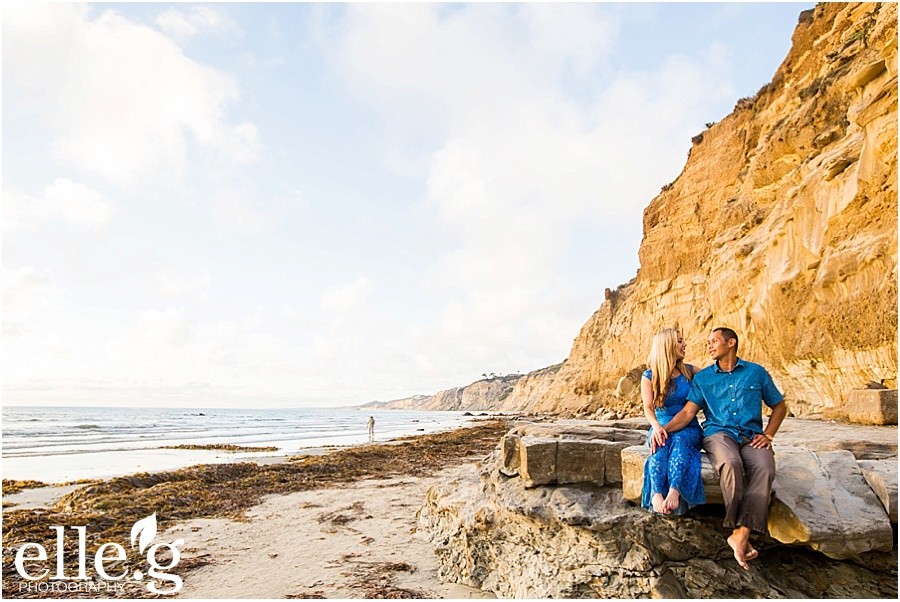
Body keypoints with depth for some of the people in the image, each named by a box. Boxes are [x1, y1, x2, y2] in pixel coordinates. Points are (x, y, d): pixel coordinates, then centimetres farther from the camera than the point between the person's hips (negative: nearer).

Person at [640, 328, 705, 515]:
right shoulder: (649, 376, 4)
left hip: (689, 429, 1)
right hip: (662, 427, -1)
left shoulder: (690, 371, 11)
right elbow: (648, 407, -5)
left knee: (680, 441, -35)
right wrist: (656, 426, -23)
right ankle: (656, 495, -53)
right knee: (660, 444, -35)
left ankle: (674, 492, -53)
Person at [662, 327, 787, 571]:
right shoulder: (703, 377, 13)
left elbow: (779, 406, 19)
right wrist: (664, 429, -14)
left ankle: (741, 533, -33)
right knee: (730, 463, -35)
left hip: (751, 436, 1)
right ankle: (740, 533, -25)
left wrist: (768, 435, 4)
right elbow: (688, 411, 3)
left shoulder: (756, 372, 13)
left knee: (765, 468, -33)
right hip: (718, 434, -1)